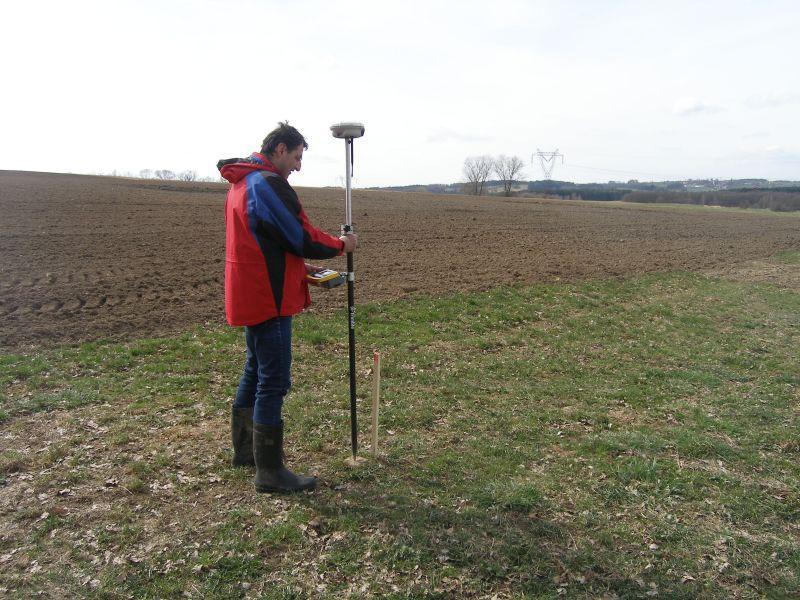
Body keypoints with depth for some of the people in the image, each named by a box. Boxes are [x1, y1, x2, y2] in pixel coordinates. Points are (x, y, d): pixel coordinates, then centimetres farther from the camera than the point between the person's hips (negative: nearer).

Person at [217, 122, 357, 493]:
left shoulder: (241, 183, 16)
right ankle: (269, 472, 4)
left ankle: (244, 449, 34)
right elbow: (302, 237, -17)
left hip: (250, 296, 11)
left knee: (255, 372, 20)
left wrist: (302, 270, 19)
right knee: (273, 382, -5)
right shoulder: (269, 184, -16)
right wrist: (341, 245, 0)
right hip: (268, 299, -11)